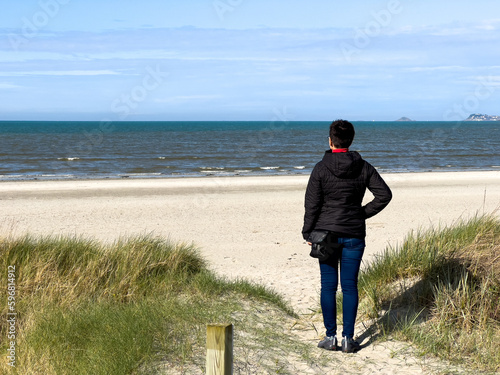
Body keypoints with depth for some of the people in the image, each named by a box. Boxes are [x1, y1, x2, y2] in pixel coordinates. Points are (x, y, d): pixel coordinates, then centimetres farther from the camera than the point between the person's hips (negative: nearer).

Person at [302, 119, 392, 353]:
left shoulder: (321, 169, -8)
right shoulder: (363, 167, -1)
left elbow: (312, 204, -7)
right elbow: (384, 194, -2)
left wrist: (307, 233, 3)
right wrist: (364, 213, 6)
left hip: (326, 233, -2)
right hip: (354, 234, 2)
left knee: (328, 286, 6)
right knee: (350, 286, 6)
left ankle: (330, 337, 9)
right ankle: (348, 339, 8)